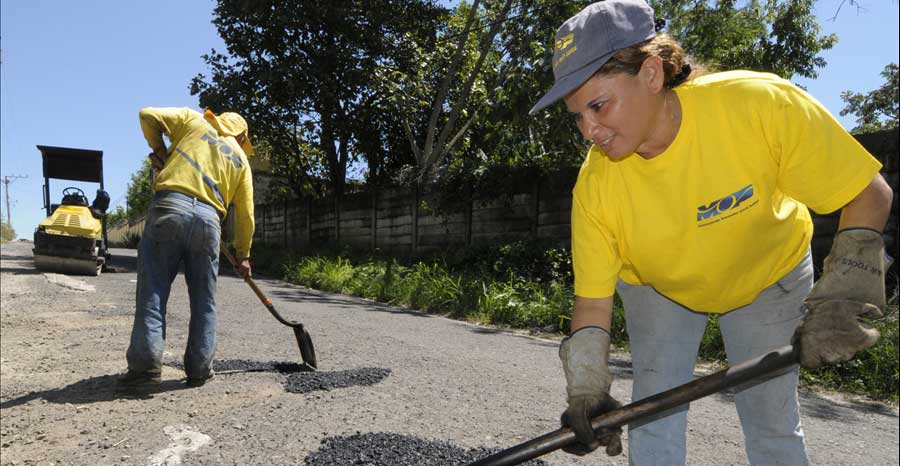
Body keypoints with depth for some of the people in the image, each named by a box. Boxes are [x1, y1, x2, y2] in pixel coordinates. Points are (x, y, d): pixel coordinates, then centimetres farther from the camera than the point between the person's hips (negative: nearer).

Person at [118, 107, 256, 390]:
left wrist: (160, 151, 22)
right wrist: (243, 256, 27)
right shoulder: (241, 158, 22)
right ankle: (199, 369, 12)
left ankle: (146, 364, -5)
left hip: (169, 207, -1)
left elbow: (148, 116, 9)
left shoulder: (193, 120, 20)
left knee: (153, 291, 0)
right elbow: (245, 214, 20)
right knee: (204, 301, 9)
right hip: (209, 220, 1)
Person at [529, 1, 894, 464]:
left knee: (772, 419, 4)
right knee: (653, 411, 0)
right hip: (656, 287, 1)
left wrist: (845, 291, -33)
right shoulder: (595, 186, -28)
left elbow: (870, 194, -21)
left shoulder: (761, 103, -34)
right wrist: (586, 389, -30)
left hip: (770, 274, 0)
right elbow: (592, 299, -19)